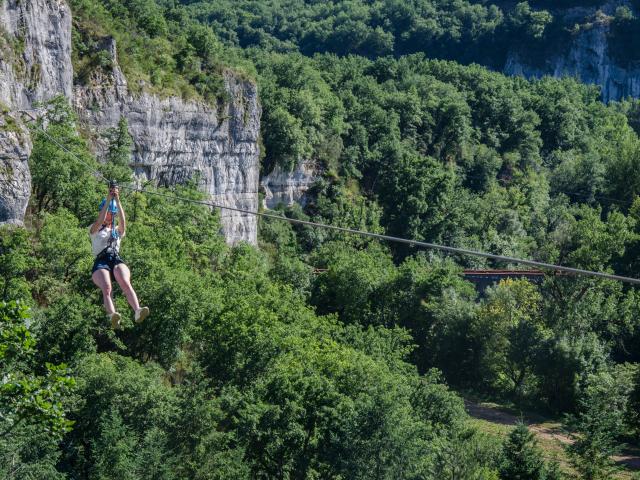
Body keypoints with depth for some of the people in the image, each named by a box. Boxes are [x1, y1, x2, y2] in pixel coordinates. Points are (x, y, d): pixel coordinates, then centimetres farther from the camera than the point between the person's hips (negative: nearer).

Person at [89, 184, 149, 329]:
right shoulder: (94, 230, 21)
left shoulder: (118, 231, 26)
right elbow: (100, 221, -2)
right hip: (101, 261, -2)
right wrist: (108, 200, -6)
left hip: (116, 259, 2)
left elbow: (123, 221, 4)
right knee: (106, 288, -32)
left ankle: (138, 311, -52)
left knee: (126, 284, -31)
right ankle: (112, 316, -57)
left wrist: (117, 200, -6)